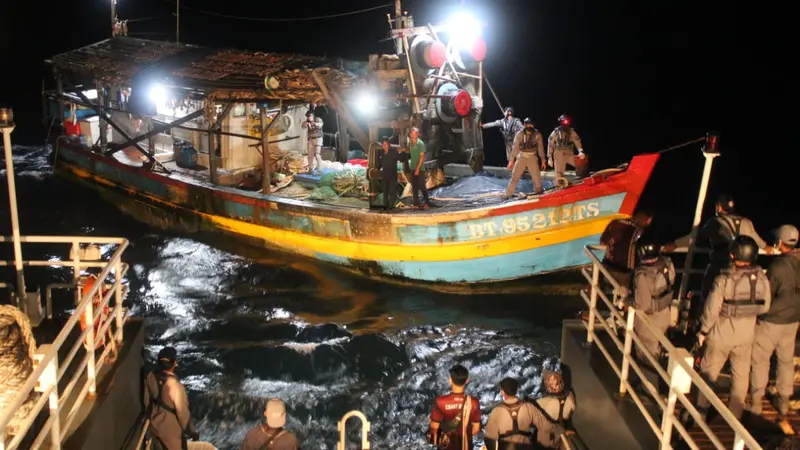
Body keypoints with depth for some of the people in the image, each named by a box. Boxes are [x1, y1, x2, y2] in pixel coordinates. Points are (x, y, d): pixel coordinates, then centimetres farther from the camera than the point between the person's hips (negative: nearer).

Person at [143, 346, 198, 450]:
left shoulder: (151, 376, -15)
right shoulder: (174, 385, -35)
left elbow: (147, 400, 2)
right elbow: (182, 412, -25)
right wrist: (191, 432, -11)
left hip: (155, 424, 7)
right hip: (171, 429, -6)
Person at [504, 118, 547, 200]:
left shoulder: (537, 134, -4)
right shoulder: (520, 134, -6)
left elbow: (540, 148, 2)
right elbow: (515, 148, -3)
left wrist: (543, 160, 1)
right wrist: (511, 160, -4)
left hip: (532, 158, 0)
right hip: (521, 157, 0)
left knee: (537, 177, 0)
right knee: (514, 177, -1)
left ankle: (539, 193, 21)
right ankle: (507, 195, 6)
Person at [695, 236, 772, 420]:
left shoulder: (723, 280, -24)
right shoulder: (761, 278, -14)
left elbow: (712, 310, -17)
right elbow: (764, 307, -1)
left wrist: (703, 331, -3)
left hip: (722, 334, -3)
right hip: (746, 335, 3)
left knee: (709, 371, 15)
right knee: (741, 375, 19)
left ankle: (702, 409, 25)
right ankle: (736, 414, 30)